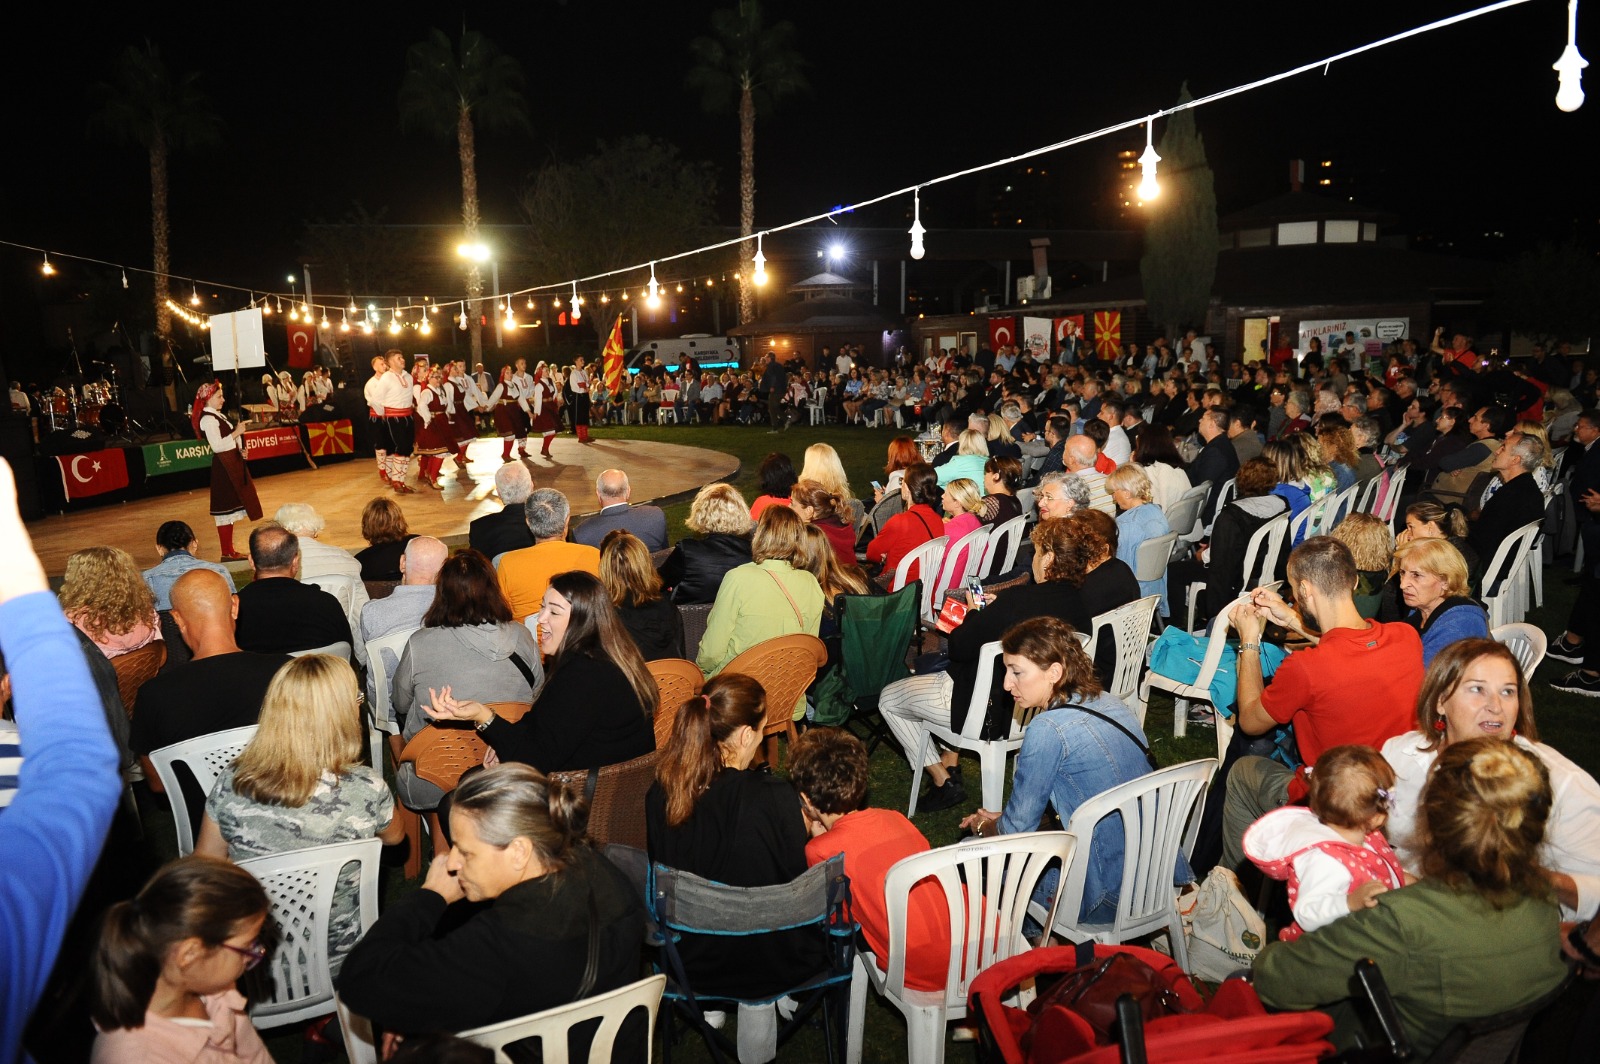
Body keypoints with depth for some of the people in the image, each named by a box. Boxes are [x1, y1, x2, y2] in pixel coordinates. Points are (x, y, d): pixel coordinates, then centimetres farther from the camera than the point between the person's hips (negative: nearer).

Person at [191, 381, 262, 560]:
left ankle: (229, 550, 20)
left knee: (230, 508, 13)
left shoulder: (218, 415, 16)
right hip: (222, 467, -10)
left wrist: (239, 450, 9)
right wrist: (236, 432, -20)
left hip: (232, 465, 11)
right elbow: (217, 445, -24)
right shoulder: (207, 419, -15)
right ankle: (226, 553, -2)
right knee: (225, 509, -7)